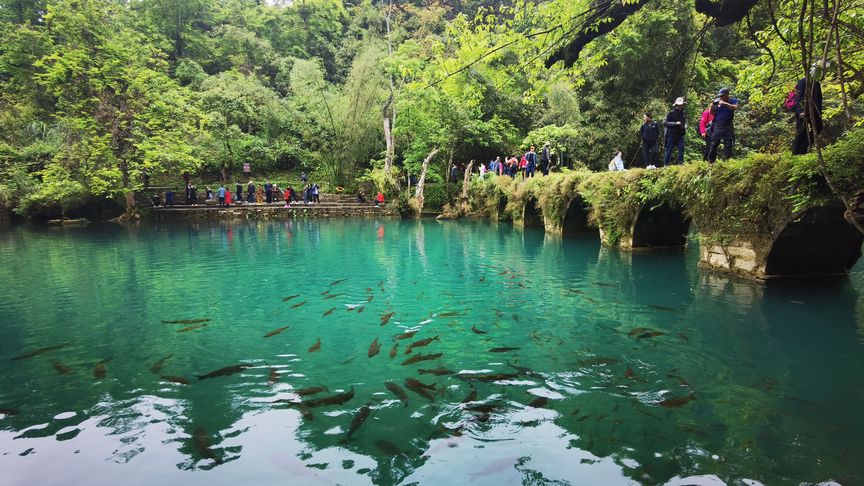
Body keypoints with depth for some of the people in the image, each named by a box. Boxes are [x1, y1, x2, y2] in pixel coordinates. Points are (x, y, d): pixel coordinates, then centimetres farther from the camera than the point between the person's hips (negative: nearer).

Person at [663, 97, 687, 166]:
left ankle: (680, 163, 2)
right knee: (669, 150, -1)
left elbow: (685, 123, 25)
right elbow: (665, 123, -11)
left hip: (680, 136, 4)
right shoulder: (671, 113, -2)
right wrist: (675, 123, -21)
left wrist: (685, 126, 1)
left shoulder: (683, 114, 13)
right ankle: (665, 164, 4)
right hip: (671, 135, -4)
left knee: (681, 149, -3)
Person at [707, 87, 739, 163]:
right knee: (713, 145, 1)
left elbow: (735, 107, -17)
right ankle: (711, 162, 7)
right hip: (717, 126, 2)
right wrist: (712, 107, -10)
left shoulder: (733, 100, 3)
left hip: (728, 127, -2)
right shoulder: (717, 101, 9)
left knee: (728, 145, -2)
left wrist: (724, 103, -22)